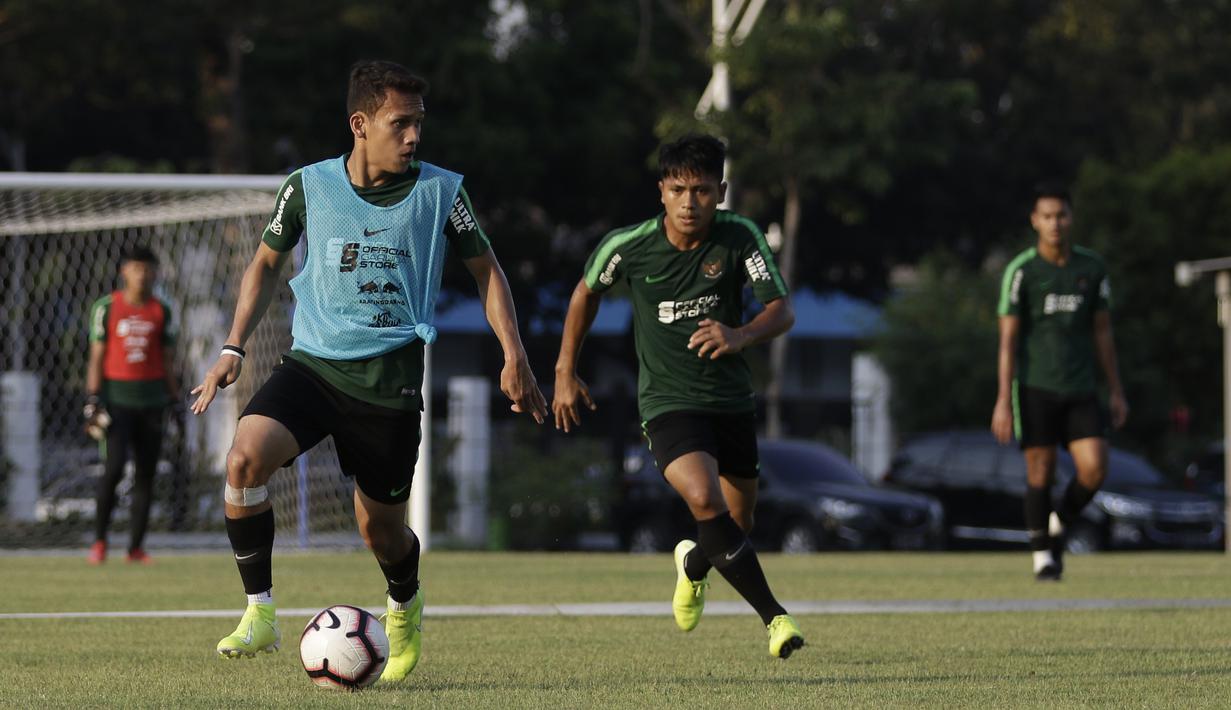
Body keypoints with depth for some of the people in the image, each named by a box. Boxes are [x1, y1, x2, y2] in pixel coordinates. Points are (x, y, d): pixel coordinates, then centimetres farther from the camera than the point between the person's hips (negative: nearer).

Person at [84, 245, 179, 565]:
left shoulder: (161, 311, 8)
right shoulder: (106, 307, 2)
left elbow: (168, 361, 12)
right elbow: (96, 356, 1)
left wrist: (175, 401, 7)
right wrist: (93, 400, -6)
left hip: (152, 400, 3)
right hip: (117, 398, -3)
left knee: (146, 475, 2)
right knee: (114, 468, -16)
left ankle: (136, 547, 7)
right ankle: (99, 541, -4)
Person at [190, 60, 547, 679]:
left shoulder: (440, 191, -1)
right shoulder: (309, 187, 0)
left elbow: (485, 270, 11)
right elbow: (266, 262, 15)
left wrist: (514, 358, 3)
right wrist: (233, 349, 7)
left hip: (389, 378, -1)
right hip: (311, 363, 1)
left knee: (381, 530, 7)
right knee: (245, 458, -27)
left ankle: (404, 608, 43)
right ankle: (260, 612, -15)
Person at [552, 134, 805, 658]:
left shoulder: (739, 237, -12)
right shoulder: (627, 247, -11)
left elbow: (783, 311, -15)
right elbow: (587, 292, 9)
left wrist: (740, 336, -36)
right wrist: (565, 375, 11)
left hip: (732, 399, 2)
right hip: (668, 400, -2)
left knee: (736, 531, 11)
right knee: (704, 500, -29)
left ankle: (694, 564, 49)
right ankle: (774, 615, -21)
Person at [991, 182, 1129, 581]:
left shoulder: (1092, 267, 6)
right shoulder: (1021, 271, -5)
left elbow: (1102, 332, 13)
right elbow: (1008, 339, -6)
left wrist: (1116, 391, 11)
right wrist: (1003, 401, -11)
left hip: (1081, 390, 3)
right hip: (1036, 388, -3)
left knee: (1094, 470, -9)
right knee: (1040, 472, -1)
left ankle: (1058, 526, 18)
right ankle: (1042, 555, 14)